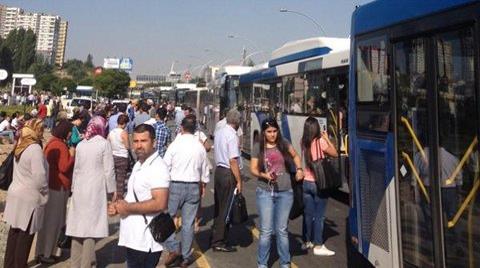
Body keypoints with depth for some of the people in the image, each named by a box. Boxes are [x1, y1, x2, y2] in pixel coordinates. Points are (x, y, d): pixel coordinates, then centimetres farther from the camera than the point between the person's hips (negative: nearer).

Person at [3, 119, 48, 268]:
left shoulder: (20, 147, 8)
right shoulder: (35, 149, -19)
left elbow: (22, 172, 14)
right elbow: (39, 177, -24)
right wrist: (45, 191, -8)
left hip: (16, 193, 8)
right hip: (29, 197, -8)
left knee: (14, 231, 18)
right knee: (26, 234, 5)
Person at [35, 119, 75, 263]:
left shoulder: (53, 142, 12)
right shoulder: (60, 146, -19)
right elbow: (64, 167, -24)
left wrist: (70, 153, 5)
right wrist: (72, 154, -13)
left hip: (52, 185, 10)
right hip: (57, 187, -10)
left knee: (49, 219, 18)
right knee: (52, 220, 1)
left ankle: (43, 250, 29)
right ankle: (44, 253, 12)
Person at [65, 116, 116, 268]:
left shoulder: (80, 144, 6)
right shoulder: (104, 143, -7)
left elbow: (76, 169, 11)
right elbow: (108, 170, -8)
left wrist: (74, 187, 19)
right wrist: (111, 190, 0)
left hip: (80, 188, 5)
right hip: (96, 189, -5)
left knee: (78, 223, 12)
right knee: (91, 224, 1)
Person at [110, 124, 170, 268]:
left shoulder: (158, 167, -18)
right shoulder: (139, 164, 13)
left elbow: (160, 203, -28)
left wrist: (128, 208, -18)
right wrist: (119, 206, 4)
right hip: (132, 239, 9)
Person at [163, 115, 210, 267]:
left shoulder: (175, 144, -9)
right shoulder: (200, 147, 1)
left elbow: (165, 167, -7)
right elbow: (205, 171, 9)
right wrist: (203, 186, 23)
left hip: (175, 186, -3)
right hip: (194, 187, 4)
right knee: (188, 223, 11)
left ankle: (174, 249, -1)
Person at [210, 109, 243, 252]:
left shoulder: (219, 132, 8)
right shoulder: (232, 135, -17)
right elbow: (233, 160, -20)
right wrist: (239, 181, -16)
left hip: (218, 170, 8)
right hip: (228, 174, -8)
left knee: (219, 206, 17)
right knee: (226, 208, 2)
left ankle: (215, 238, 29)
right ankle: (219, 242, 11)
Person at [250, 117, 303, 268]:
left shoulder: (284, 144, 3)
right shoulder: (258, 148, -2)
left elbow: (295, 156, 20)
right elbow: (253, 169, -2)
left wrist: (299, 169, 3)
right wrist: (264, 175, -20)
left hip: (285, 193, 2)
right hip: (265, 193, -1)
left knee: (282, 230, 10)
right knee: (266, 231, 0)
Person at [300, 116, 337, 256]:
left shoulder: (303, 142, 0)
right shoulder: (320, 141, -13)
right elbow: (335, 154, -3)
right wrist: (327, 138, 3)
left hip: (306, 182, 5)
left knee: (308, 214, 15)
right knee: (319, 215, 3)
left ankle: (307, 242, 26)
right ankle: (318, 246, 8)